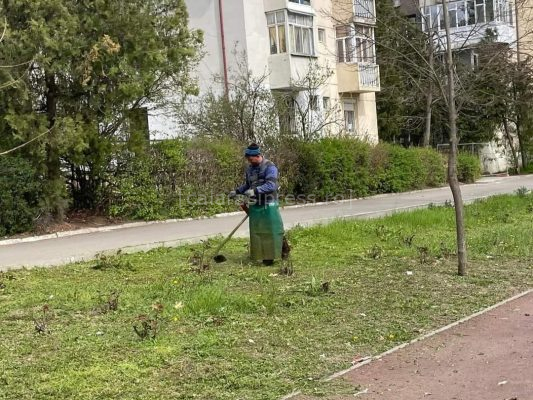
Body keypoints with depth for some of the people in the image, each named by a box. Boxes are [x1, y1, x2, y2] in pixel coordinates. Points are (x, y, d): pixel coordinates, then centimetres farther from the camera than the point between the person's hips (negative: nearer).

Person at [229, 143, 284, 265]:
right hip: (255, 206, 7)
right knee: (256, 232, 7)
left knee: (272, 230, -2)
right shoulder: (250, 168, 11)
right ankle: (265, 256, 16)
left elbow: (271, 185, -22)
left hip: (268, 205, -7)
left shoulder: (269, 167, -11)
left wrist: (255, 191, -31)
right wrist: (237, 191, 12)